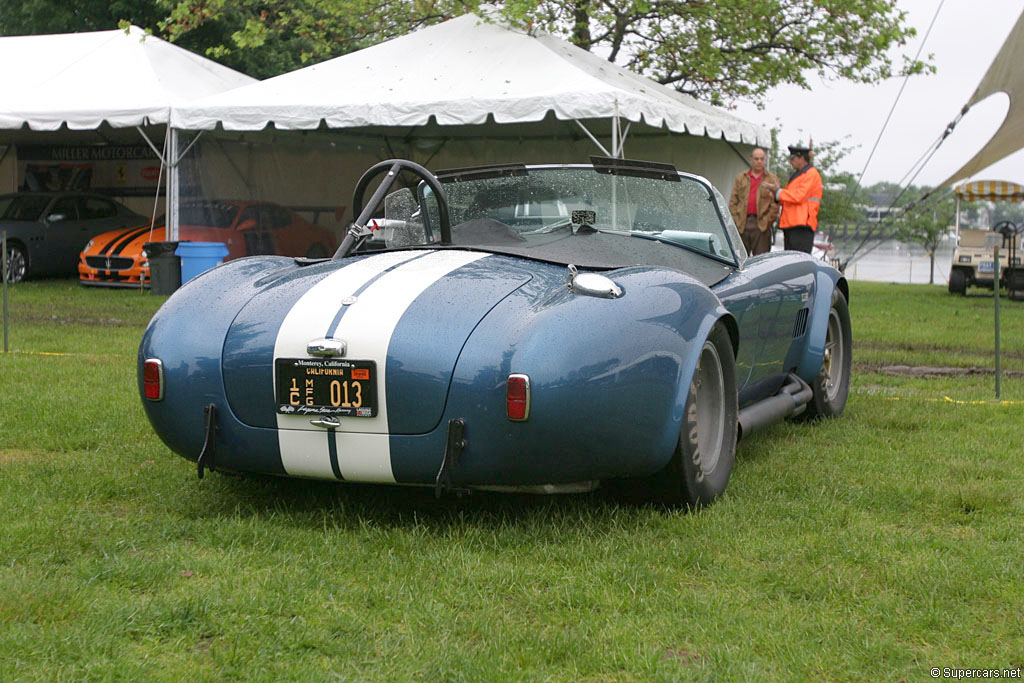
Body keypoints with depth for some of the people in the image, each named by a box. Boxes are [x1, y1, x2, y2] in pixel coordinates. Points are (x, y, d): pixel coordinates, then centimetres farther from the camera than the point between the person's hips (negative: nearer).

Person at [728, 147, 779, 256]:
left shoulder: (772, 178, 9)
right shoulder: (741, 178, 15)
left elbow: (775, 203, 2)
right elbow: (733, 201, 12)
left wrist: (767, 222, -6)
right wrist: (736, 221, 1)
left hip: (761, 226, -2)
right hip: (742, 225, 2)